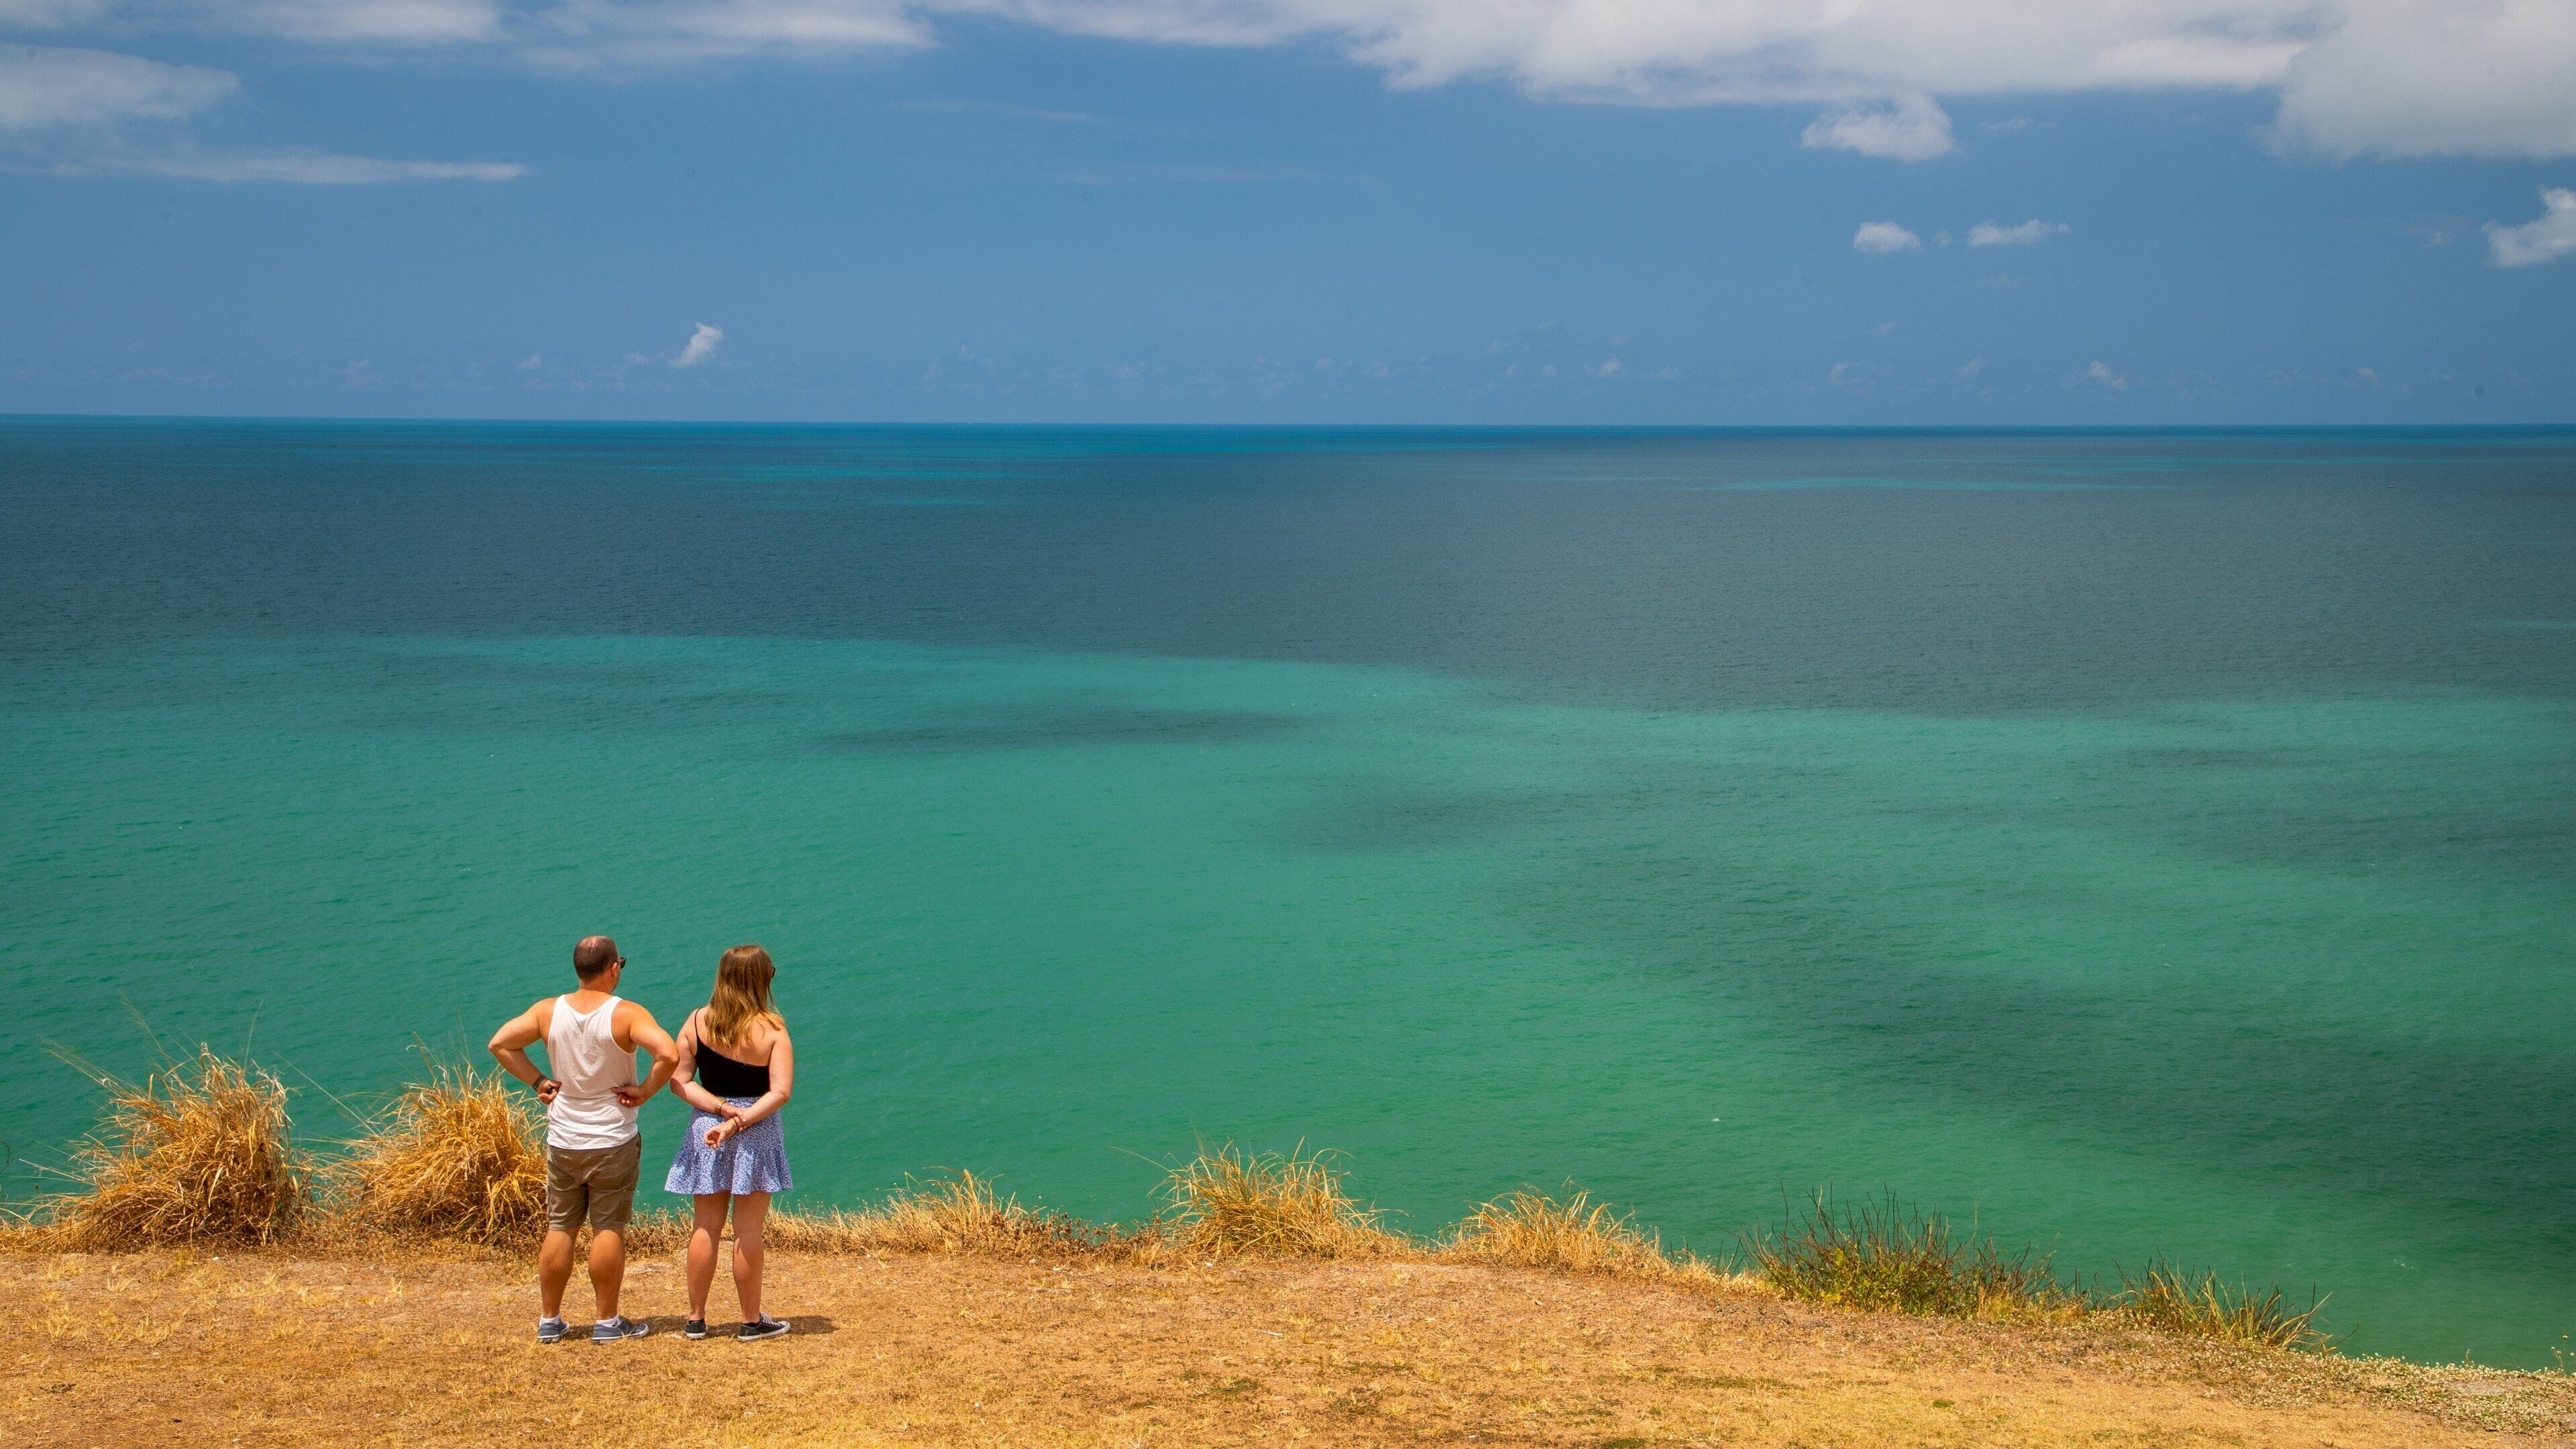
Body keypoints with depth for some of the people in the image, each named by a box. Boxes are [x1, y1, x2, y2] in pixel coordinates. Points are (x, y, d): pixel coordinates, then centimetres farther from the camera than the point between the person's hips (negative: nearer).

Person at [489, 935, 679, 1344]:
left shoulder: (548, 1011, -2)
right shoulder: (626, 1015, -15)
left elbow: (500, 1043, 2)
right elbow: (669, 1055, -28)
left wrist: (538, 1081, 4)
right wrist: (645, 1090, -13)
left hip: (562, 1141, 4)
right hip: (613, 1141, -4)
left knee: (559, 1229, 11)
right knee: (609, 1229, 4)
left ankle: (549, 1320, 17)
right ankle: (608, 1322, 8)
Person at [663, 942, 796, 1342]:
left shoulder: (697, 1022, -1)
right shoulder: (771, 1028, -9)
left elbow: (678, 1080, -4)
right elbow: (781, 1091, -15)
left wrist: (723, 1110, -10)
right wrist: (739, 1121, -17)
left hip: (705, 1129, 3)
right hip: (757, 1133, -3)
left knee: (705, 1227, 11)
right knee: (748, 1230, 3)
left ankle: (696, 1319, 17)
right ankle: (751, 1321, 11)